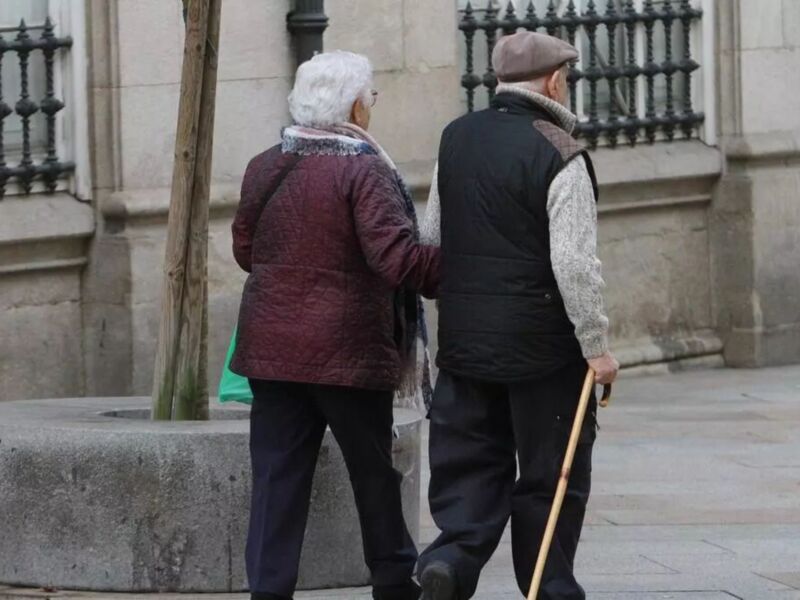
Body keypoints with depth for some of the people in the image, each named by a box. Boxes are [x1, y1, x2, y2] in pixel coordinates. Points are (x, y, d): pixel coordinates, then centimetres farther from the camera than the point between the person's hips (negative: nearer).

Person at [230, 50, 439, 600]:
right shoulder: (363, 173, -14)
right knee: (374, 472, 12)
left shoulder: (264, 169, 5)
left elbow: (245, 250, 17)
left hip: (272, 349, 5)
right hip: (349, 352, -5)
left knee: (278, 476, 5)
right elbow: (397, 257, -24)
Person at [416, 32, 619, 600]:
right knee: (550, 474, 7)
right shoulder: (559, 156, -14)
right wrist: (596, 345, -10)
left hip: (464, 339, 5)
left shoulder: (456, 139, 7)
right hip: (543, 345, -5)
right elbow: (575, 264, -18)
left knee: (469, 465, 10)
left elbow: (431, 235, 16)